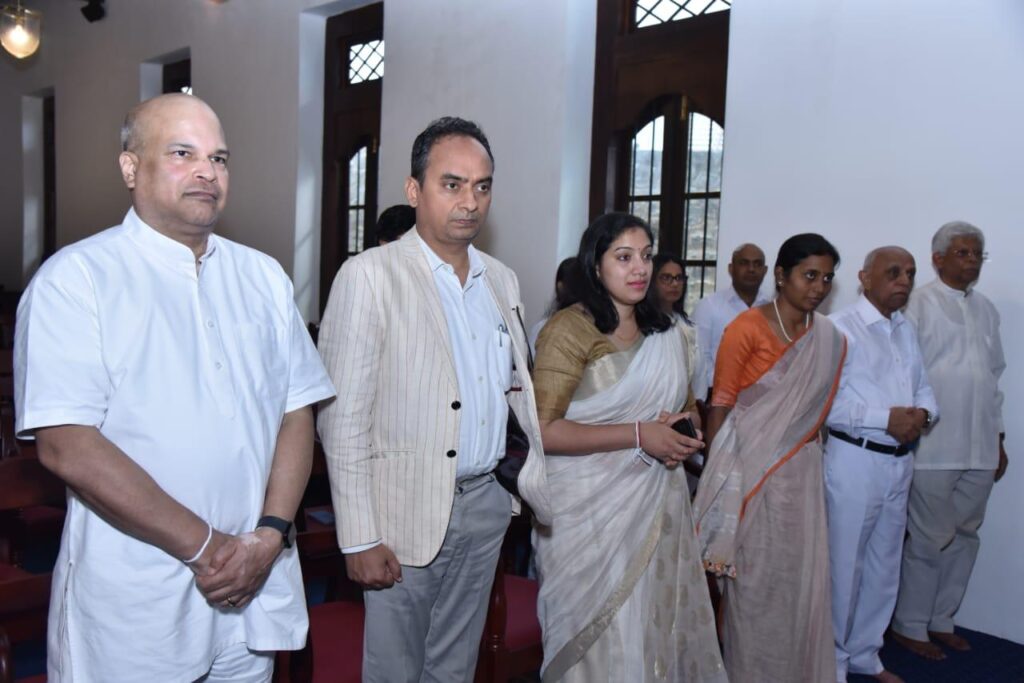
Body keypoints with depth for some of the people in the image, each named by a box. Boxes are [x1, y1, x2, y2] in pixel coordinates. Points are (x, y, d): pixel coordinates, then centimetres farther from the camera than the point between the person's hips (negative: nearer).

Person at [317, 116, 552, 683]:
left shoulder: (502, 281, 8)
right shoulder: (370, 276, -12)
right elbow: (342, 417, -13)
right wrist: (359, 539, -15)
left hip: (485, 504, 6)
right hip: (405, 513, -5)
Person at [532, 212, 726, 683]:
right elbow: (543, 431, -19)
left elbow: (681, 405, 26)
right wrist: (639, 436, -19)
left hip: (657, 505, 6)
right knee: (602, 641, 4)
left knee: (657, 628, 11)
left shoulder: (664, 333, 12)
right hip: (592, 508, -6)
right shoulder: (571, 329, -11)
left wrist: (679, 434, 2)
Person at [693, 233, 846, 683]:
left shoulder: (830, 338, 4)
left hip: (801, 471, 5)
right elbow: (720, 406, -10)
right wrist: (718, 476, -10)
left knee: (801, 574, 11)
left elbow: (818, 407, 13)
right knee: (753, 576, 6)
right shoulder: (747, 329, -12)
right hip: (750, 466, -5)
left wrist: (808, 452, 10)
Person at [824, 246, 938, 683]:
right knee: (843, 563, 4)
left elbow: (923, 388, 14)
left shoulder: (907, 330, 13)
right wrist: (886, 418, -22)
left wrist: (923, 414, -8)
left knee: (884, 564, 17)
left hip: (899, 462, 8)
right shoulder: (839, 328, -12)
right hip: (854, 460, -8)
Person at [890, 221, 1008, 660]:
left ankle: (940, 620, 27)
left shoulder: (985, 309, 14)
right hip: (933, 447, -6)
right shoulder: (920, 304, -5)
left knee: (964, 538, 13)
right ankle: (909, 627, 16)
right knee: (928, 540, 2)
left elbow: (994, 375, 18)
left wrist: (998, 437, 17)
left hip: (979, 449, 6)